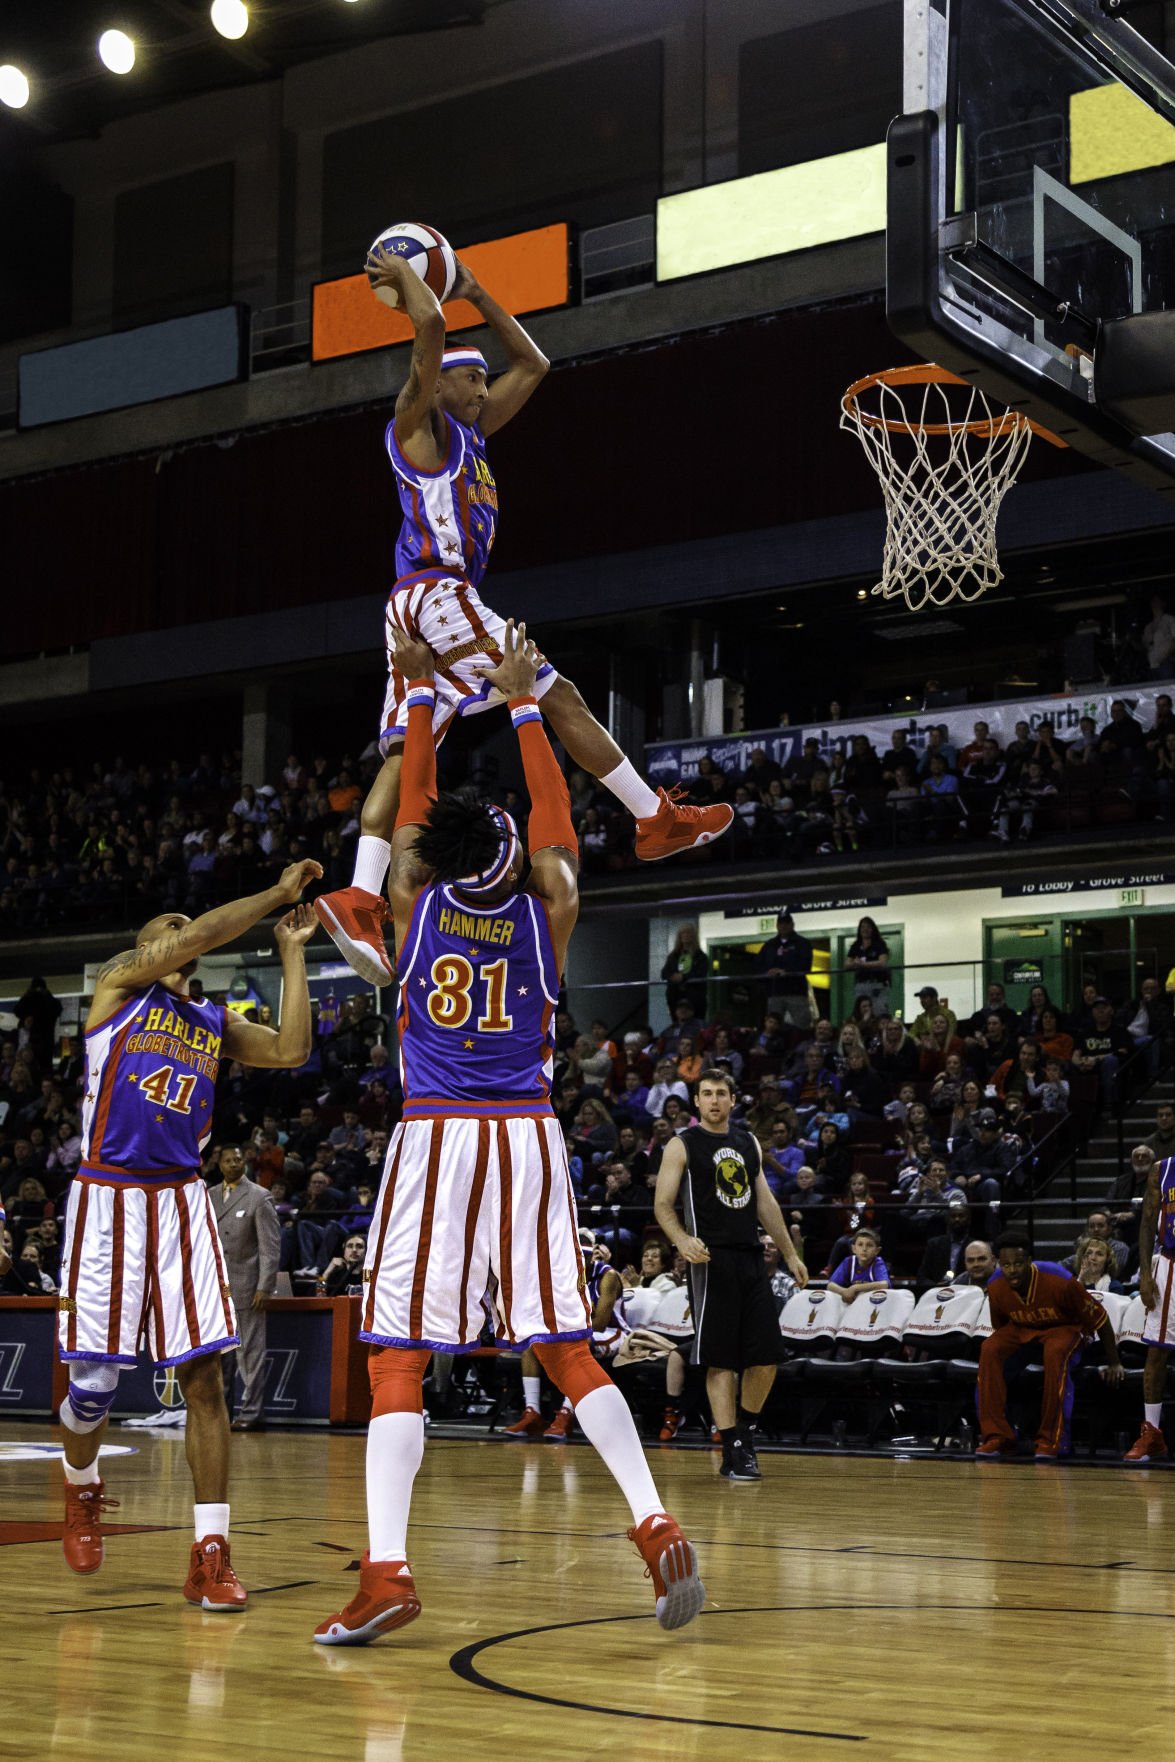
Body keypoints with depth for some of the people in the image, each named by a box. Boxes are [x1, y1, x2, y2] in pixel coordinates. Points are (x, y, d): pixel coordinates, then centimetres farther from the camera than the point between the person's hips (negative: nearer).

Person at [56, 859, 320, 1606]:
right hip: (108, 1198, -3)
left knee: (204, 1376, -7)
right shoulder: (118, 985, 4)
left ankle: (212, 1554, -5)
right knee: (95, 1380, 2)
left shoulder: (215, 1023, 17)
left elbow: (292, 1051, 1)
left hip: (182, 1202, 3)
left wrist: (292, 950, 4)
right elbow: (199, 937, -12)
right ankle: (82, 1485, 35)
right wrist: (277, 893, -9)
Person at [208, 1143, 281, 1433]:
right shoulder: (208, 1197, 14)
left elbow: (271, 1246, -5)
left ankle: (251, 1413, 2)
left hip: (245, 1287, -5)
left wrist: (264, 1287, -12)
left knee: (250, 1352, -2)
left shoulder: (259, 1197, -1)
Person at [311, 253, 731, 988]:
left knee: (406, 752, -3)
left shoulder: (470, 432, 25)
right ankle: (661, 819, 1)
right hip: (437, 593, -9)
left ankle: (360, 900, -13)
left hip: (424, 606, 9)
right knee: (559, 698, -4)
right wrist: (401, 271, 1)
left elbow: (533, 365, 32)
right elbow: (430, 325, -16)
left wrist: (477, 293, 29)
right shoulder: (418, 424, -1)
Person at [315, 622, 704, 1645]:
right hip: (527, 1138, 2)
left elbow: (414, 798, 16)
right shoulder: (546, 912, 3)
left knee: (398, 1359, -2)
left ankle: (387, 1569, -12)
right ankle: (656, 1528, -4)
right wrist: (522, 703, 27)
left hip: (435, 1139, -2)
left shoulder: (416, 903, 1)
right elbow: (553, 809, 18)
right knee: (567, 1351, 7)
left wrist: (421, 691, 25)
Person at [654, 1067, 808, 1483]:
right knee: (721, 1360, -5)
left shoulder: (748, 1143, 17)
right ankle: (733, 1451, -2)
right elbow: (663, 1205, -4)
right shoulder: (683, 1146, 1)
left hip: (751, 1258, 5)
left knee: (766, 1356, 2)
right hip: (712, 1259, -5)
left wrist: (790, 1253, 18)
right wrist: (682, 1240, -23)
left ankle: (745, 1431, 22)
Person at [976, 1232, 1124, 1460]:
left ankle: (1050, 1439, -30)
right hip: (1021, 1328, 4)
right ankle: (997, 1436, -24)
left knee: (1055, 1352, -40)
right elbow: (1000, 1329, 5)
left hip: (1064, 1327, -4)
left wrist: (1113, 1363, -9)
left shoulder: (1061, 1283, -30)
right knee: (989, 1349, -28)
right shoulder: (996, 1288, -18)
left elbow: (1099, 1318, -16)